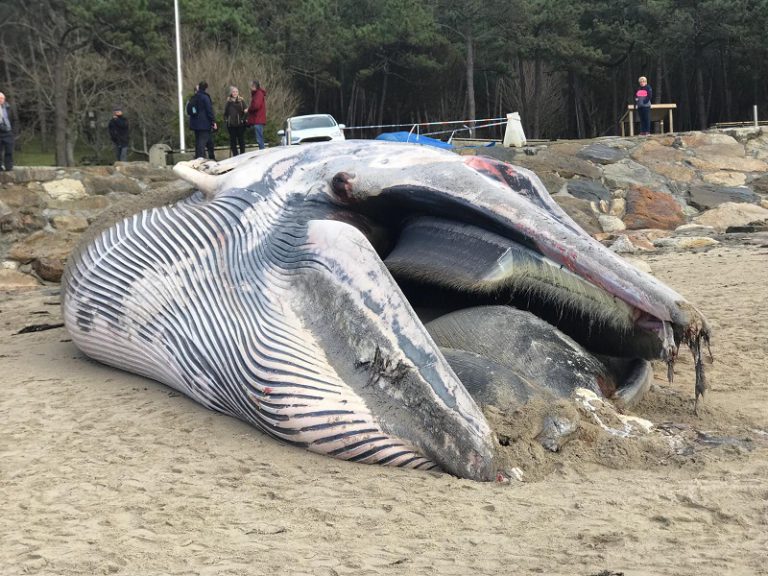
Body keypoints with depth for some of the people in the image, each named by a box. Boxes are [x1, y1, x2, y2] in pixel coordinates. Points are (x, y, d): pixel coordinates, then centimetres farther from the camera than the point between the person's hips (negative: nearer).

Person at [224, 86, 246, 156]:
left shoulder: (241, 101, 1)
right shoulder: (229, 102, 8)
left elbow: (245, 111, -2)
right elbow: (225, 113, 14)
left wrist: (243, 119, -13)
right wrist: (226, 119, 1)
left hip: (240, 124, -2)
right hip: (231, 124, 2)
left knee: (241, 140, 3)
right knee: (233, 140, 5)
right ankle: (235, 155, 11)